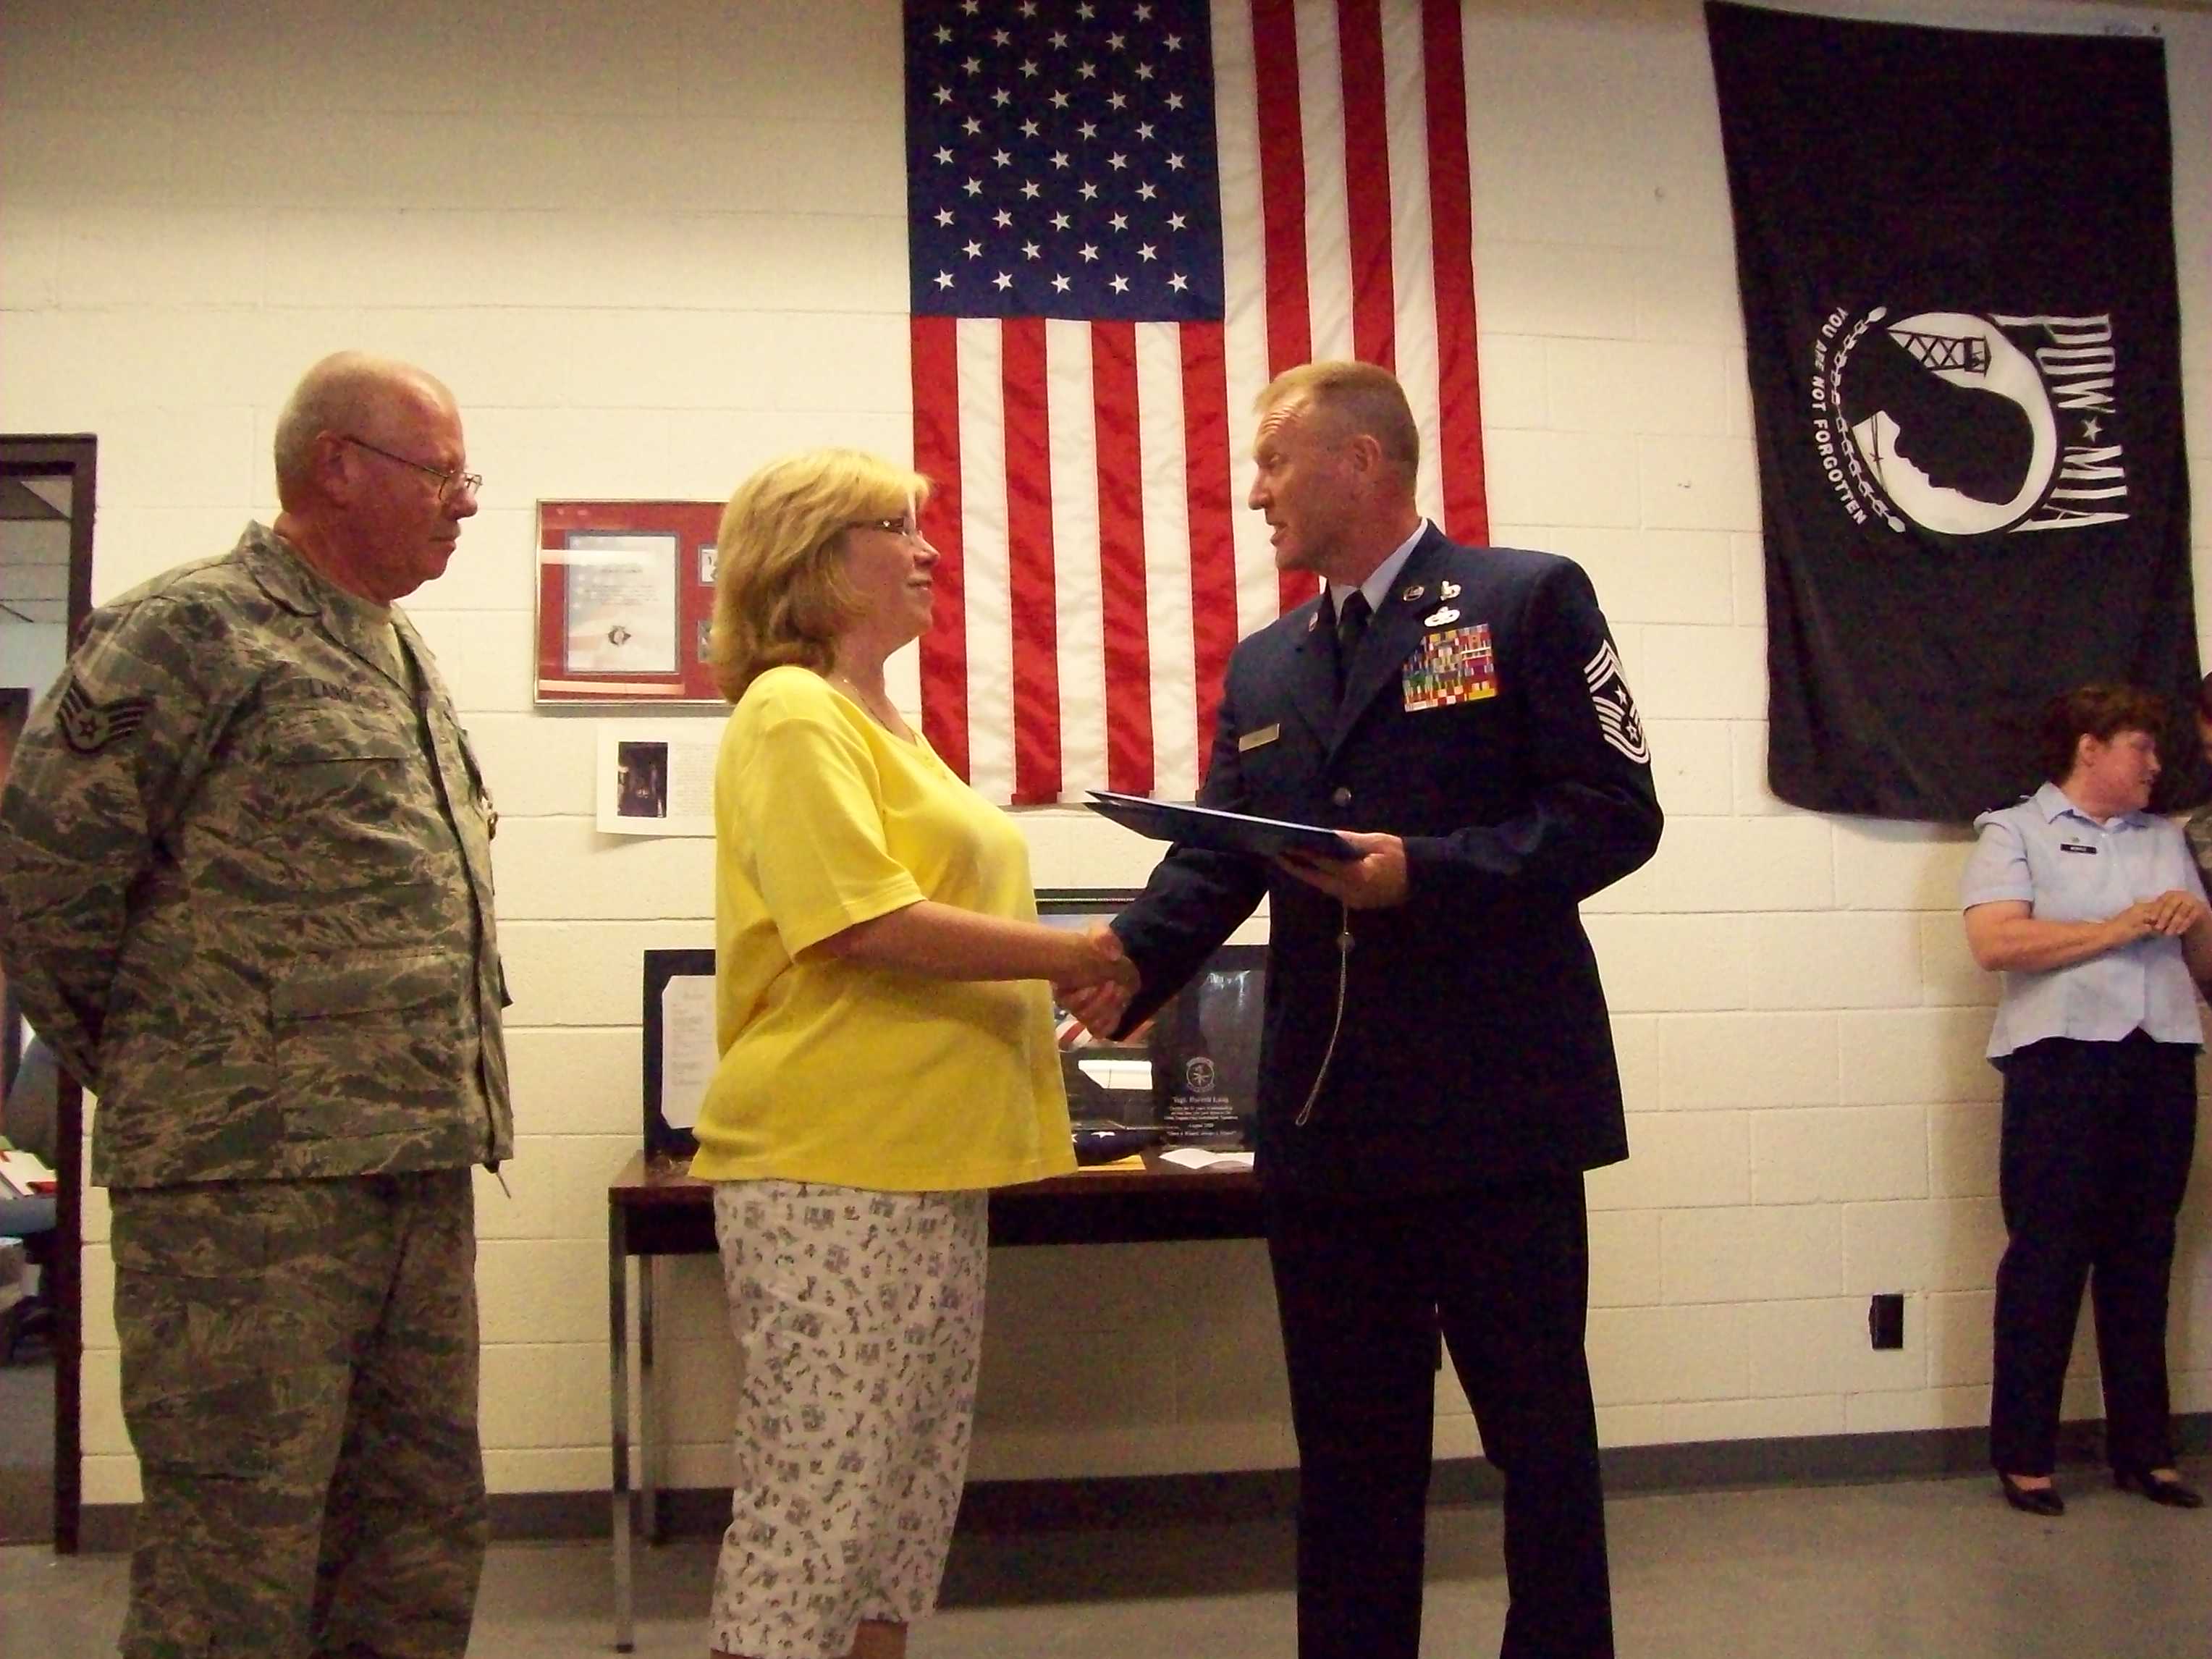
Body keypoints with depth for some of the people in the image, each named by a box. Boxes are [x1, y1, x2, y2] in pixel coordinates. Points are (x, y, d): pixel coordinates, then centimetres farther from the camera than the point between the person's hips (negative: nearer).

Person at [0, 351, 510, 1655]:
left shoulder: (407, 663, 18)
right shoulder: (190, 632, -8)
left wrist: (447, 1108, 17)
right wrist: (157, 1072, -2)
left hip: (425, 1175, 8)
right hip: (251, 1179, -8)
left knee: (426, 1527, 15)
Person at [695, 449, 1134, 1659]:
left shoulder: (879, 723, 18)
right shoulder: (794, 713, -11)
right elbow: (865, 921, -20)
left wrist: (1074, 967, 11)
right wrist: (1072, 954, -13)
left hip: (928, 1161, 10)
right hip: (830, 1163, -10)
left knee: (911, 1491, 14)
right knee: (818, 1497, -3)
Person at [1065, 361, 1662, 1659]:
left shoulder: (1529, 600, -2)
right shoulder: (1264, 667, 15)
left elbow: (1615, 811, -9)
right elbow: (1213, 861, 7)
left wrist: (1428, 872, -21)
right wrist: (1126, 969, -11)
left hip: (1494, 1108, -5)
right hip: (1325, 1117, 6)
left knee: (1539, 1429, 7)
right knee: (1348, 1441, 13)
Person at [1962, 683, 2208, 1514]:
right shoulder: (2015, 831, 5)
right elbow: (1994, 941, -11)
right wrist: (2118, 929, -10)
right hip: (2061, 1059, -5)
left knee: (2143, 1259, 8)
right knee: (2045, 1258, -4)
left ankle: (2142, 1448, 16)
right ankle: (2022, 1455, 1)